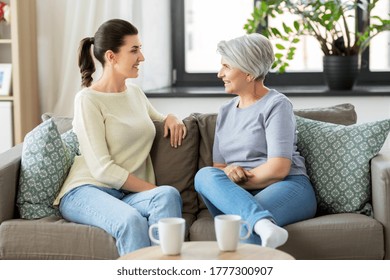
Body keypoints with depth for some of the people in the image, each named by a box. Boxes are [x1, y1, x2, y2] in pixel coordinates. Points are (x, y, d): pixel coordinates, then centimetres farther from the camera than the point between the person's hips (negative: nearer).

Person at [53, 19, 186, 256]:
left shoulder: (135, 92, 16)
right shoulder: (88, 100, -5)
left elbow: (154, 118, 40)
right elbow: (102, 169, -12)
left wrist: (171, 118, 15)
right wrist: (154, 190, -12)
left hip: (130, 195, 6)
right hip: (86, 191, -6)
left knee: (169, 195, -30)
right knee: (132, 221, -40)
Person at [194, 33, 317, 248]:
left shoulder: (276, 104, -1)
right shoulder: (225, 111, 22)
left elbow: (278, 168, -12)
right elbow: (218, 166, 17)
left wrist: (238, 180, -4)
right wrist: (227, 173, -7)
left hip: (287, 188, -6)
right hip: (242, 195, 6)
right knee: (205, 175, -30)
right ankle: (263, 224, -49)